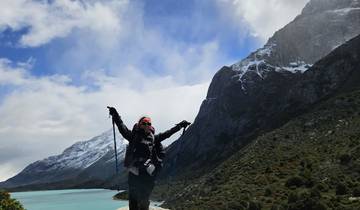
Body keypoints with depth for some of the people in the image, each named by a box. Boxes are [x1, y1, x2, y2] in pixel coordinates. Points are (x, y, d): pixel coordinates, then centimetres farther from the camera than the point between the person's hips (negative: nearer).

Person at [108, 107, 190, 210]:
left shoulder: (154, 138, 12)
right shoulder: (134, 136, 6)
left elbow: (167, 133, 15)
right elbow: (122, 128, -3)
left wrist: (179, 125, 15)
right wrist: (115, 116, -13)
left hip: (148, 173, 2)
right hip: (134, 172, -2)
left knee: (144, 199, 8)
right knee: (133, 199, 1)